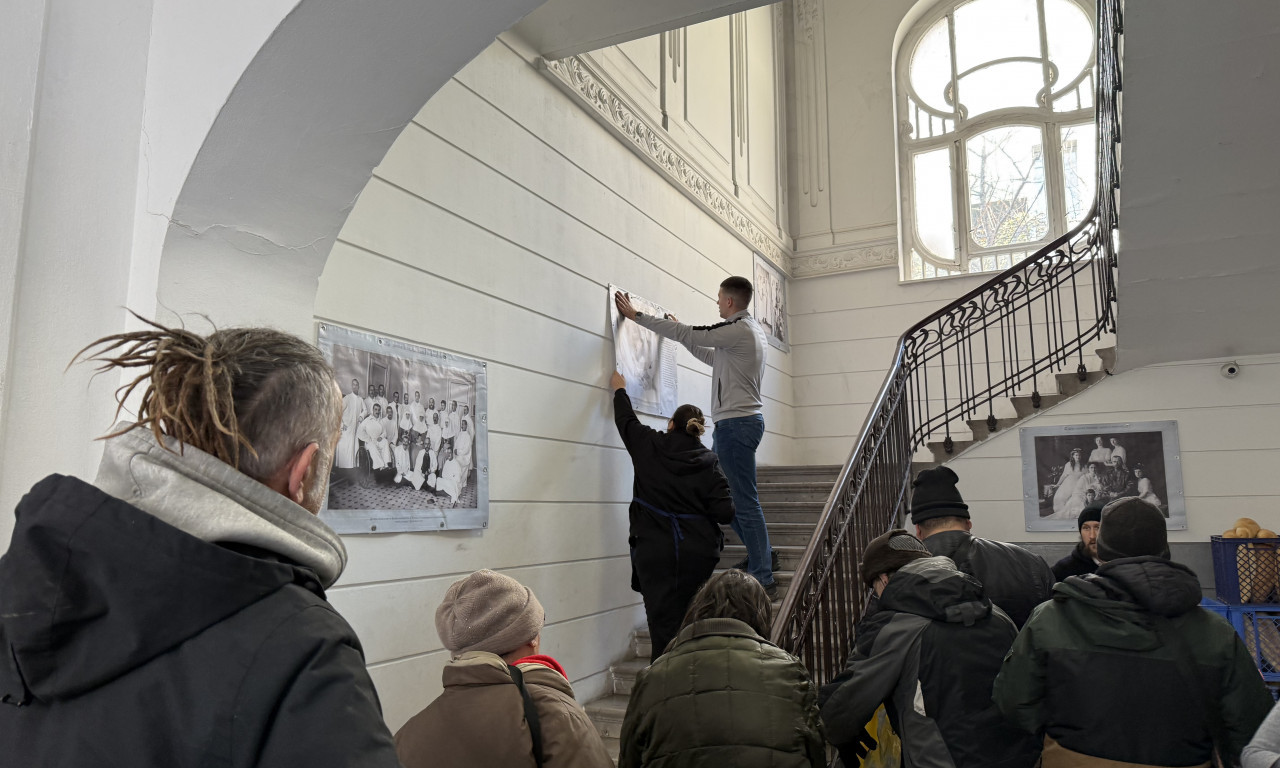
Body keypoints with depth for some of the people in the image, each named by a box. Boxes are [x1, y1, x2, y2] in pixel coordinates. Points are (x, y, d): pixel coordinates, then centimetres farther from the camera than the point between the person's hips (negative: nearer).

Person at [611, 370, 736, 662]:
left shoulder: (649, 446, 2)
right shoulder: (708, 462, 1)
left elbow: (626, 421, 21)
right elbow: (725, 512, -6)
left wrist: (619, 389, 38)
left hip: (655, 552, -1)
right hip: (698, 554, 1)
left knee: (663, 621, -2)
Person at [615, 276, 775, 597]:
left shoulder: (738, 329, -13)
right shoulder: (753, 330, 18)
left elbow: (687, 334, -12)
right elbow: (714, 357, 28)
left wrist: (635, 315, -4)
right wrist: (682, 332, 29)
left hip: (736, 422, -10)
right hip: (741, 421, 10)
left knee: (744, 501, -9)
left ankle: (763, 581, -6)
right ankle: (761, 554, 23)